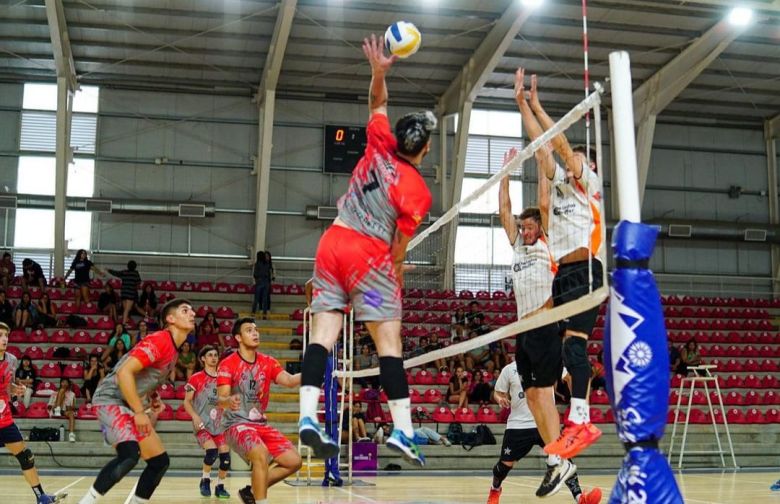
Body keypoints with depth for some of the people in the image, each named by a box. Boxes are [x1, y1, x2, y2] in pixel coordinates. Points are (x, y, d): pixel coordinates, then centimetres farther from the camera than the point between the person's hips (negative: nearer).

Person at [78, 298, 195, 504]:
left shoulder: (174, 350, 11)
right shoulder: (159, 340, -18)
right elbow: (124, 372, -27)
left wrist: (153, 399, 10)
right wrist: (139, 412, -25)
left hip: (130, 405, 10)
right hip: (111, 399, -10)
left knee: (160, 461, 6)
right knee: (130, 454, -30)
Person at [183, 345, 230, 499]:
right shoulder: (196, 378, -4)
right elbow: (187, 401, -3)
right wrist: (195, 416, -18)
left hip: (219, 424, 4)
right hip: (202, 424, -4)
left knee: (225, 455, -5)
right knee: (212, 451, -23)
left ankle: (220, 486, 15)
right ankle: (205, 481, 3)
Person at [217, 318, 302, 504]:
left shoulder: (268, 362, 5)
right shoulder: (227, 364, -8)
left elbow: (290, 381, -9)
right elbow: (221, 399, -16)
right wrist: (229, 401, -40)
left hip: (261, 424, 6)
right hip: (237, 424, -6)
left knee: (294, 461, -2)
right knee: (261, 455, -33)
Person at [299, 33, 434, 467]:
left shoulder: (380, 147, 4)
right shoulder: (418, 191, -7)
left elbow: (378, 103, 22)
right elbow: (400, 245, -3)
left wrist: (379, 71, 11)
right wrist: (396, 276, 13)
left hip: (332, 243, 5)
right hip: (370, 253, -5)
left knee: (324, 332, 0)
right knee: (389, 340, -3)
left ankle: (308, 415, -11)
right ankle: (403, 429, -7)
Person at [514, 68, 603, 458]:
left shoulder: (590, 182, 6)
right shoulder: (558, 183, 23)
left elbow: (560, 142, -2)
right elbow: (540, 143, 18)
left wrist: (536, 104, 2)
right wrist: (522, 104, 16)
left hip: (585, 270, -7)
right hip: (563, 273, 7)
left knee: (574, 342, -19)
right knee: (570, 347, 3)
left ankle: (579, 421, -25)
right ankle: (581, 423, 6)